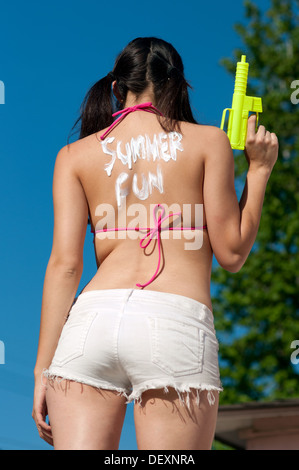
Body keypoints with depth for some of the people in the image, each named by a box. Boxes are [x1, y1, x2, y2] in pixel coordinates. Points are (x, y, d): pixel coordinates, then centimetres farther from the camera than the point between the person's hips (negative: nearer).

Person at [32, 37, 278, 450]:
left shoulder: (76, 155, 15)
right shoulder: (207, 141, 10)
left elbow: (65, 264, 5)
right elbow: (232, 254, 8)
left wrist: (44, 368, 6)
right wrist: (259, 168, 20)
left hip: (92, 319, 2)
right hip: (177, 323, -2)